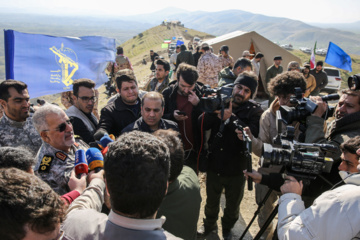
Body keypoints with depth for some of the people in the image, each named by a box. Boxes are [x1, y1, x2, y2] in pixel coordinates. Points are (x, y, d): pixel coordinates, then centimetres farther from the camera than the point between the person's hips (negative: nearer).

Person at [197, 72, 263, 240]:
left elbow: (253, 134, -24)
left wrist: (231, 118, -31)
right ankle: (209, 224, 50)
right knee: (211, 201, 23)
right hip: (214, 165, 2)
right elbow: (202, 125, -11)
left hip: (236, 169, -1)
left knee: (233, 205, 20)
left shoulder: (254, 111, -8)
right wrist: (213, 111, -28)